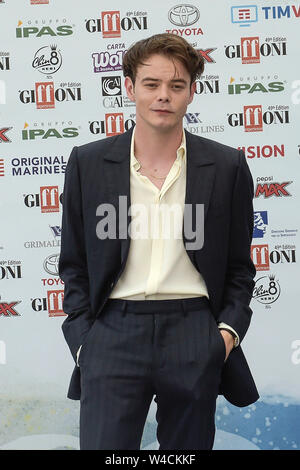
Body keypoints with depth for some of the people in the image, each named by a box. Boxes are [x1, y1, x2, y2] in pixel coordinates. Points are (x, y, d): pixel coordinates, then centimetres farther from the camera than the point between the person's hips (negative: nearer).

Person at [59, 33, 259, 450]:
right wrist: (82, 336, 0)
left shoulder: (227, 166, 3)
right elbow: (74, 263, 9)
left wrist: (228, 330, -3)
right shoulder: (88, 163, 4)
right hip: (113, 333, 0)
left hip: (195, 338, 1)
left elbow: (239, 266, 10)